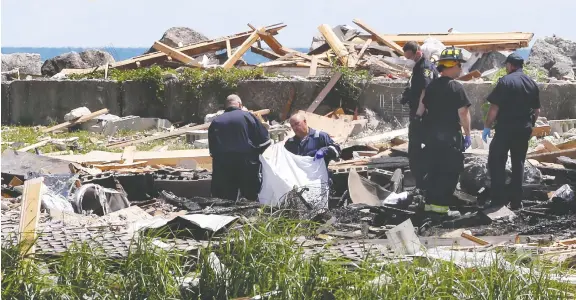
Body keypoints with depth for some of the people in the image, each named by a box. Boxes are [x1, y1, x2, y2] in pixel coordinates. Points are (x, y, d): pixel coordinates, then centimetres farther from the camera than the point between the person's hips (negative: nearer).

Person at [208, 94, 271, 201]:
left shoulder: (216, 122, 11)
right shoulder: (248, 116, 2)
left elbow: (212, 148, 13)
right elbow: (264, 140, 1)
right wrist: (256, 152, 17)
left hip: (222, 166, 3)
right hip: (246, 164, -2)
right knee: (251, 199, 5)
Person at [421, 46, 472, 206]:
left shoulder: (432, 85, 8)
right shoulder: (456, 87, -13)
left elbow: (425, 108, 15)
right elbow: (463, 112, -16)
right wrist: (468, 133, -9)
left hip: (432, 134, 7)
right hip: (450, 135, -7)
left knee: (433, 168, 14)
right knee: (450, 170, 1)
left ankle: (430, 200, 16)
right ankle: (441, 203, -3)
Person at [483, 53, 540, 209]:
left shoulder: (505, 81, -10)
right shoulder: (532, 83, 8)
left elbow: (494, 107, -13)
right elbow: (537, 110, 12)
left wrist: (487, 126, -6)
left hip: (505, 128, -5)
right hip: (524, 129, 5)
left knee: (496, 161, 3)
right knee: (518, 163, 12)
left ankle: (499, 198, -3)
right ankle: (516, 200, 12)